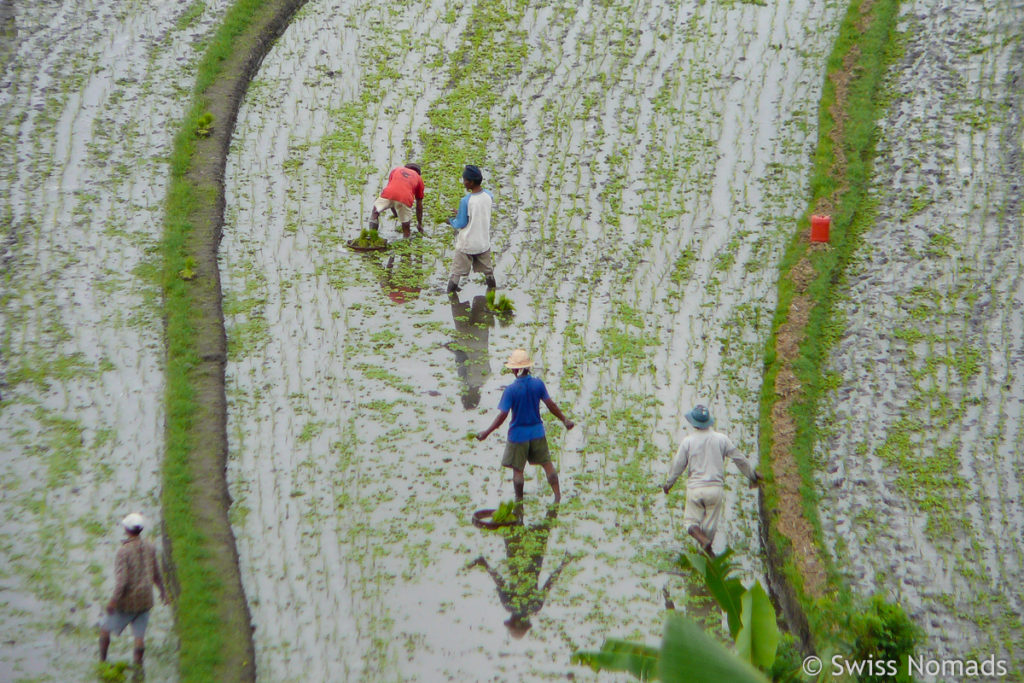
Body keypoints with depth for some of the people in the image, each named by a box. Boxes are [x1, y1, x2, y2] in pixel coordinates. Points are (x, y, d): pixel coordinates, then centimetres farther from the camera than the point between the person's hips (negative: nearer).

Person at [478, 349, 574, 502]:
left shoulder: (510, 390, -18)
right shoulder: (538, 384, -8)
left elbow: (502, 415, -17)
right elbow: (551, 405, 0)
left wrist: (487, 432, -8)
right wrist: (564, 419, 15)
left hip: (518, 435, -3)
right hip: (537, 432, 3)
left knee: (517, 469, 9)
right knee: (547, 463, 15)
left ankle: (519, 501, 17)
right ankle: (558, 496, 17)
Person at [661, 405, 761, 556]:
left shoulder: (688, 441, -4)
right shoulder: (721, 439, -1)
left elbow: (678, 465, 3)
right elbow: (739, 459, 7)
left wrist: (668, 484, 20)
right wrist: (752, 475, 23)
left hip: (695, 488, -1)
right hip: (715, 488, 1)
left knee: (691, 521, 8)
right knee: (710, 525, 13)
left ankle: (704, 541, -17)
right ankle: (706, 552, 19)